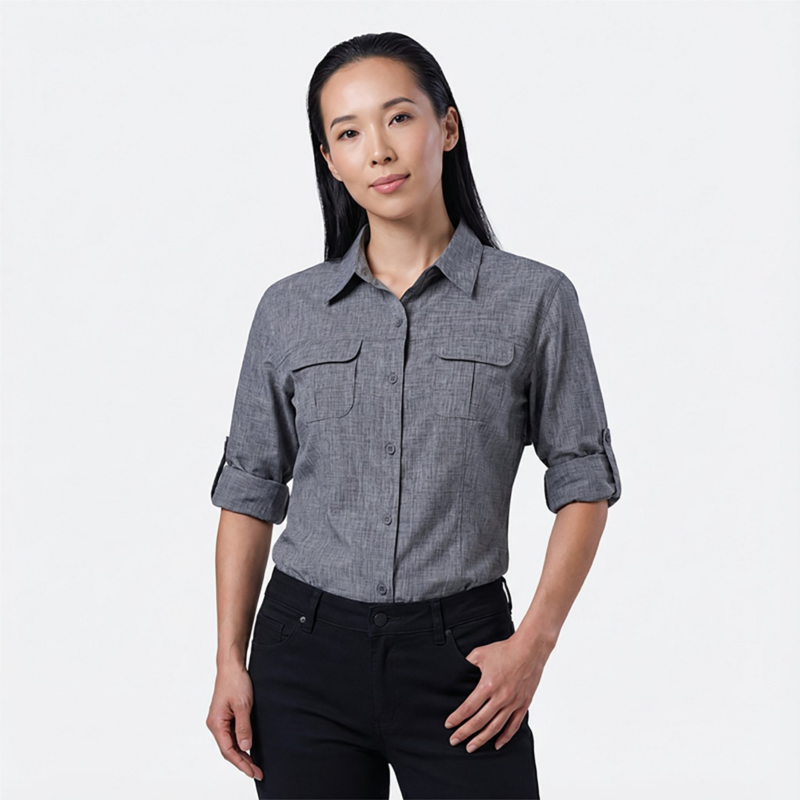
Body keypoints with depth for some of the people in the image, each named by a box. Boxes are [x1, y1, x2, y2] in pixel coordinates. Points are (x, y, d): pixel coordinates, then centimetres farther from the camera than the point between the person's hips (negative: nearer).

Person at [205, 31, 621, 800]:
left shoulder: (534, 298, -2)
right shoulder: (288, 308, 4)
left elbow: (583, 482, 0)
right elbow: (250, 490, 8)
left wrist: (534, 641, -9)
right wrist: (230, 661, 2)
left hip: (460, 651, -1)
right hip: (306, 648, 2)